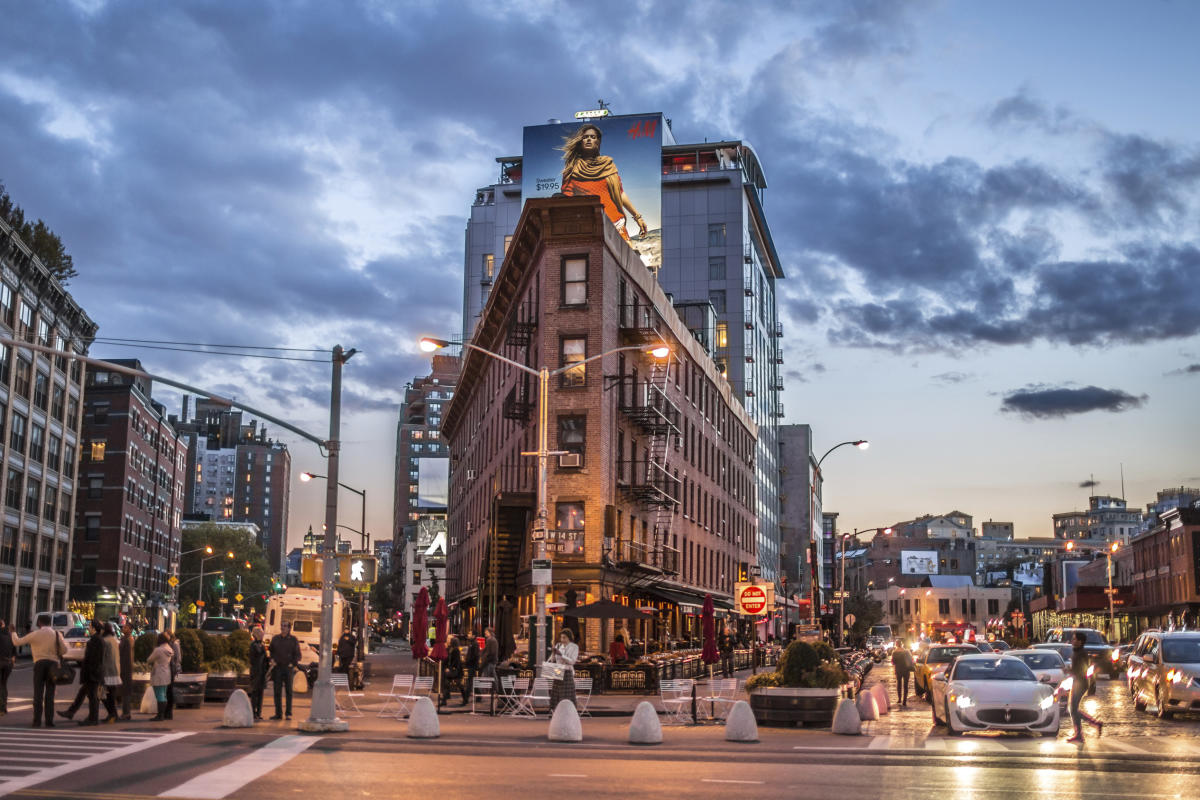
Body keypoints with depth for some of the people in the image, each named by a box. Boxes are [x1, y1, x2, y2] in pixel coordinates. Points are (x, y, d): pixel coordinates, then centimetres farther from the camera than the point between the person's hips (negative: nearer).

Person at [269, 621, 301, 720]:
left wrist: (293, 664, -8)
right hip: (277, 668, 3)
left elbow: (298, 655, 3)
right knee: (277, 691, 4)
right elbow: (270, 650, 21)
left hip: (288, 668, -2)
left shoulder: (293, 640, 1)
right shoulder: (275, 639, 8)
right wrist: (272, 659, 4)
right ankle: (278, 713, 11)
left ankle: (289, 713, 6)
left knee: (289, 691, 1)